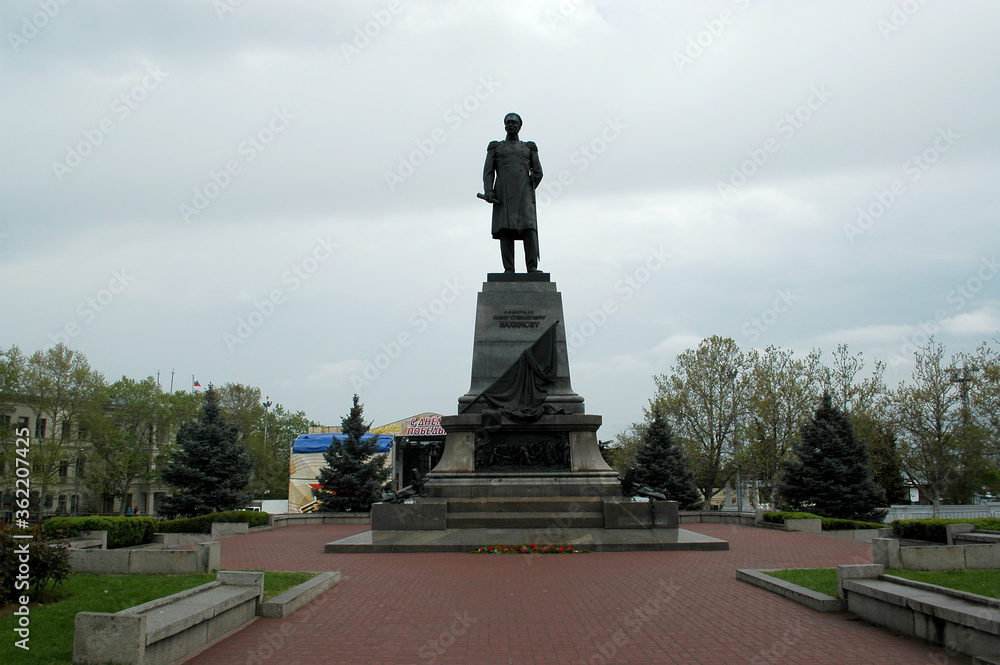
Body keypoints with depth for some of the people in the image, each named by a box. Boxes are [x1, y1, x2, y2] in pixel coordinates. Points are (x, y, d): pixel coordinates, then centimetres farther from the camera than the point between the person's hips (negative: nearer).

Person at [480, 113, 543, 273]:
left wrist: (527, 191, 7)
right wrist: (488, 192, -7)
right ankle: (508, 269, -13)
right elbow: (488, 171, 8)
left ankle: (532, 267, -21)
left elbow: (538, 173, 16)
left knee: (529, 227, -15)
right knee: (506, 229, -10)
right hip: (503, 195, 0)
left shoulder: (529, 147, 21)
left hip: (524, 193, 0)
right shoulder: (495, 147, 19)